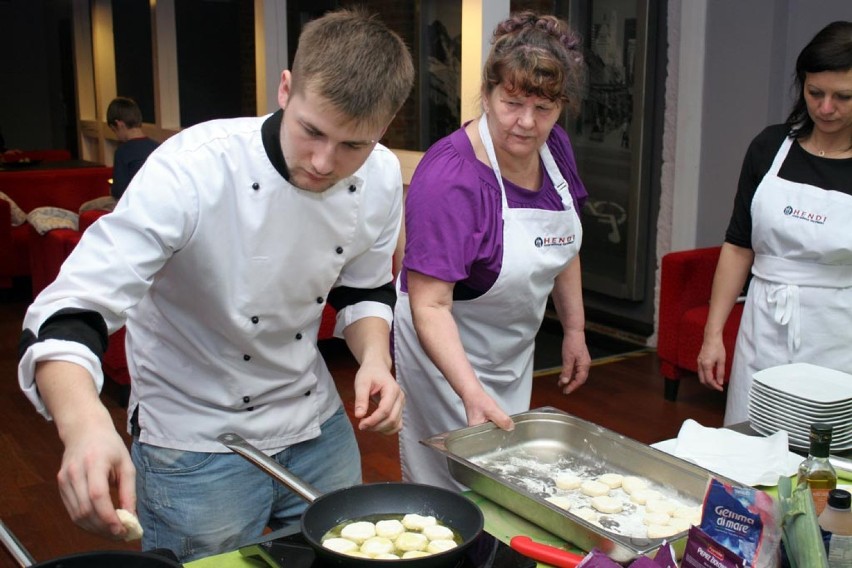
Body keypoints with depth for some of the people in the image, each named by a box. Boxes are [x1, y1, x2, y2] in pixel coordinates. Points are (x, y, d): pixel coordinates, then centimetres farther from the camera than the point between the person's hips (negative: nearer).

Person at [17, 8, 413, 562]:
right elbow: (65, 316, -33)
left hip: (319, 426, 5)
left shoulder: (382, 178, -11)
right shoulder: (192, 170, -28)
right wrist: (84, 424, -53)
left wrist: (375, 358, -14)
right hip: (194, 445, -5)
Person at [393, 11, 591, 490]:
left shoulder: (555, 147, -7)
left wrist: (575, 330, 10)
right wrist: (472, 393, -41)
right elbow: (430, 306, -32)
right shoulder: (450, 177, -29)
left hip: (516, 351, 7)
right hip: (447, 349, -7)